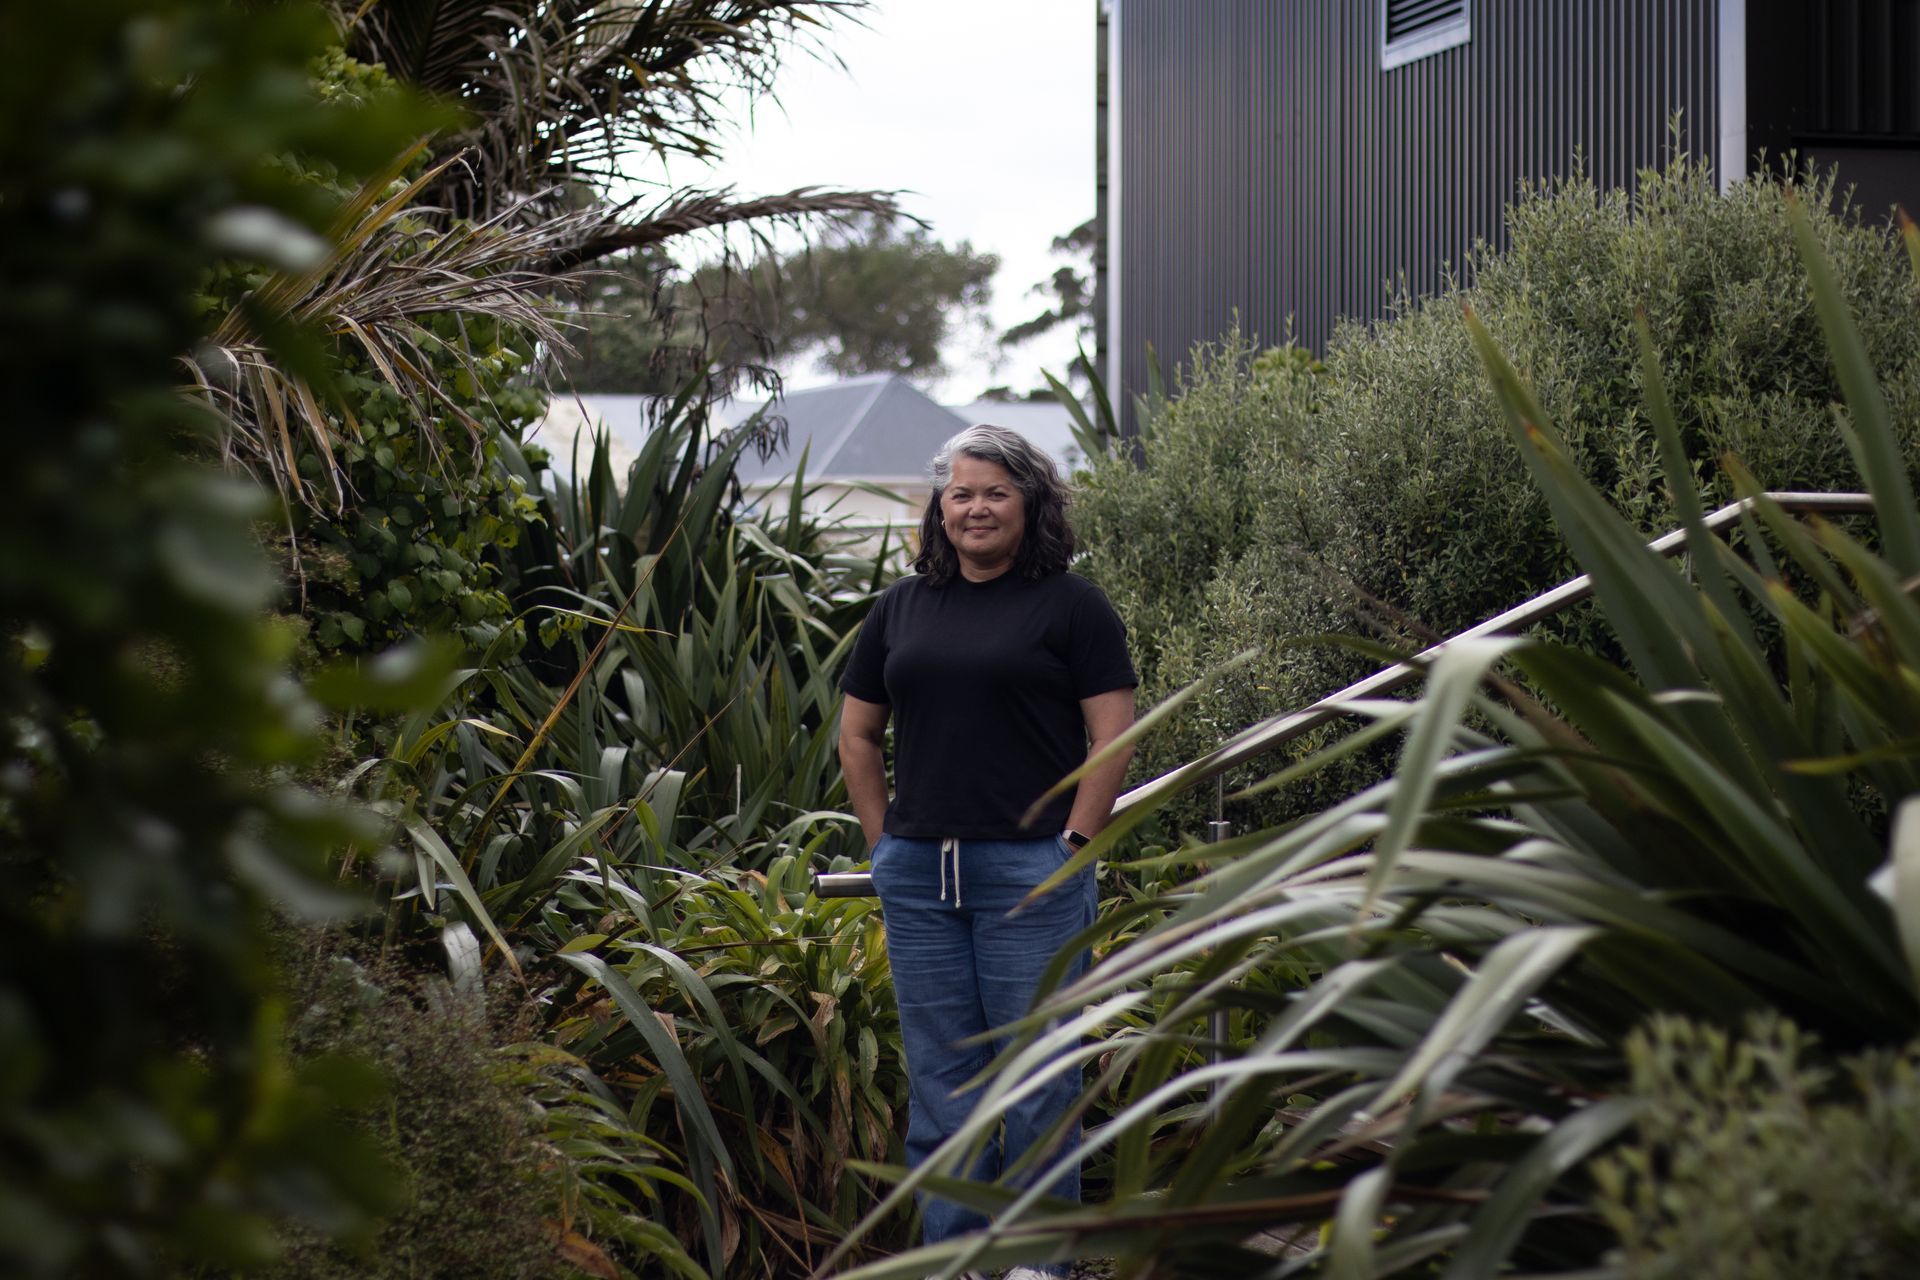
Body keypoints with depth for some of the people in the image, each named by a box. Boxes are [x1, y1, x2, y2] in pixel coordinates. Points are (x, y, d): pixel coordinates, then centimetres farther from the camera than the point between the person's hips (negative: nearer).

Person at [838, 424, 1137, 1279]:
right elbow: (857, 734, 17)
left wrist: (1074, 842, -11)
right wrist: (886, 841, 8)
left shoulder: (1070, 604, -1)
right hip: (918, 877, 5)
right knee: (939, 1072, 9)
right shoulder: (902, 607, 12)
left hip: (1031, 871, -4)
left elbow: (1114, 735, -5)